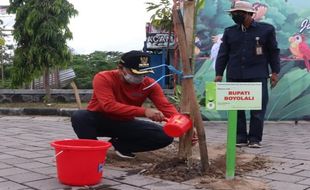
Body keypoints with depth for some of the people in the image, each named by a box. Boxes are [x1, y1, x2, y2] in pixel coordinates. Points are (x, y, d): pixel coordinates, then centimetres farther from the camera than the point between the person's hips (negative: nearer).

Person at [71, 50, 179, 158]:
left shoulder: (150, 84, -12)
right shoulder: (103, 78, -24)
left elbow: (165, 106, -19)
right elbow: (109, 106, -36)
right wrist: (144, 111, -46)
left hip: (125, 123, 4)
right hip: (99, 121, -3)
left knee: (165, 136, -15)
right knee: (79, 116, -36)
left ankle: (120, 144, 3)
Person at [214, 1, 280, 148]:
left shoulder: (266, 29, 4)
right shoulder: (229, 32, 10)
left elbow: (273, 51, 7)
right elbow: (223, 54, 10)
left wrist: (275, 72, 2)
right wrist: (219, 74, 3)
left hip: (258, 76, -2)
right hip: (234, 76, 2)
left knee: (258, 108, -1)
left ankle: (255, 138, 8)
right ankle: (240, 137, 12)